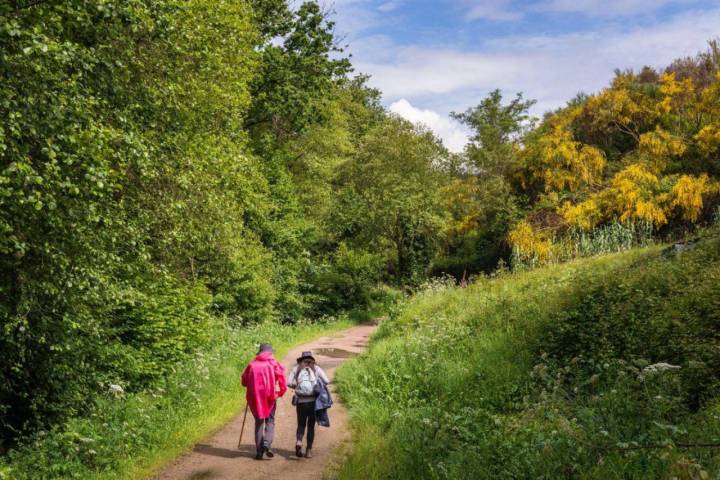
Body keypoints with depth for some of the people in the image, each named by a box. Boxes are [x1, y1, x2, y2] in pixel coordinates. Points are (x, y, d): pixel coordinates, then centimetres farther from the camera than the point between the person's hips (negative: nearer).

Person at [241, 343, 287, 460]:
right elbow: (281, 378, -10)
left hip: (254, 397, 2)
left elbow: (244, 382, 9)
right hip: (270, 397, -2)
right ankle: (267, 444, -15)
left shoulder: (252, 365, 6)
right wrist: (281, 392, 4)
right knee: (270, 421, 9)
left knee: (259, 422, 13)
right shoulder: (274, 364, 0)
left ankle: (259, 451, 9)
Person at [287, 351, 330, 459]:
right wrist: (318, 385, 13)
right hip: (313, 401, 0)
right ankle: (309, 450, 9)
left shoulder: (297, 368, 6)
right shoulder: (316, 368, 4)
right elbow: (326, 381, -5)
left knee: (301, 424, 14)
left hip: (300, 402, 0)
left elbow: (289, 382, -5)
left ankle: (298, 441, -12)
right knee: (311, 426, 12)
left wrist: (296, 386, 12)